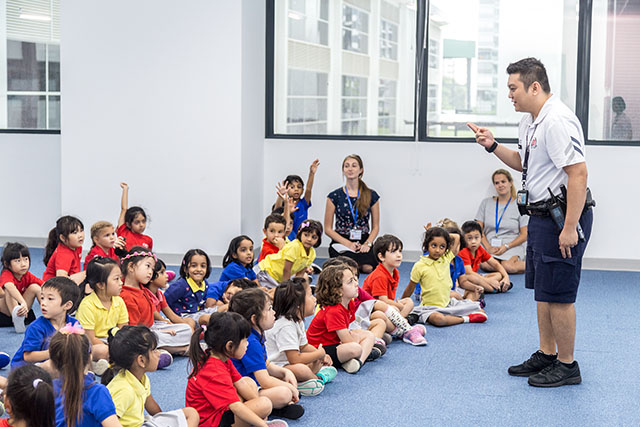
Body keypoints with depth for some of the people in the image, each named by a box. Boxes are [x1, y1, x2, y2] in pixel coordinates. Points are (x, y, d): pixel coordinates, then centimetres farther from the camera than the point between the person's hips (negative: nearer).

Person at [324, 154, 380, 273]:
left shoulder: (371, 196, 7)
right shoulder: (335, 196, 3)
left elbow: (375, 227, 11)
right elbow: (328, 229, 3)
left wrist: (367, 244, -9)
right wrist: (348, 243, -10)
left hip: (363, 242, 1)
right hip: (341, 243, -1)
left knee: (368, 268, -31)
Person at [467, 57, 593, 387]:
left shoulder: (557, 121, -20)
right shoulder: (530, 121, 13)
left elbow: (578, 173, -26)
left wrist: (570, 227, -27)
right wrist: (493, 146, 12)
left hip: (562, 217, -11)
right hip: (540, 215, 11)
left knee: (558, 294, -3)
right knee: (542, 289, 17)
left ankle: (566, 365, 10)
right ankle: (546, 355, 30)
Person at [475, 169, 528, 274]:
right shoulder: (486, 203, 13)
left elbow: (524, 235, 1)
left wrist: (506, 246, -13)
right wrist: (489, 247, -9)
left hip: (512, 246, -1)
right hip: (490, 245, 1)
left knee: (508, 266, -35)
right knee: (485, 265, -34)